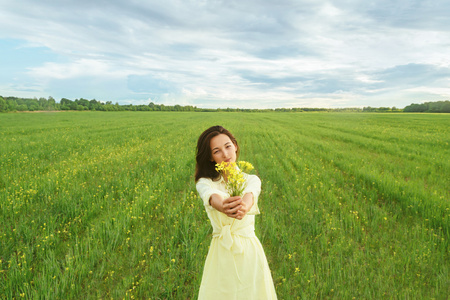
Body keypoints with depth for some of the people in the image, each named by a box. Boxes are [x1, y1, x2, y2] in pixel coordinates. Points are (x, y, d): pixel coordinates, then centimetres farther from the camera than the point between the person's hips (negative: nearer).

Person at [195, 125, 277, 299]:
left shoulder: (251, 180, -3)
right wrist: (222, 206, -54)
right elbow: (212, 196, -29)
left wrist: (244, 206, -52)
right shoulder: (205, 182, -5)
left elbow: (249, 195, -27)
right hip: (220, 255, 0)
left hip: (249, 253, 0)